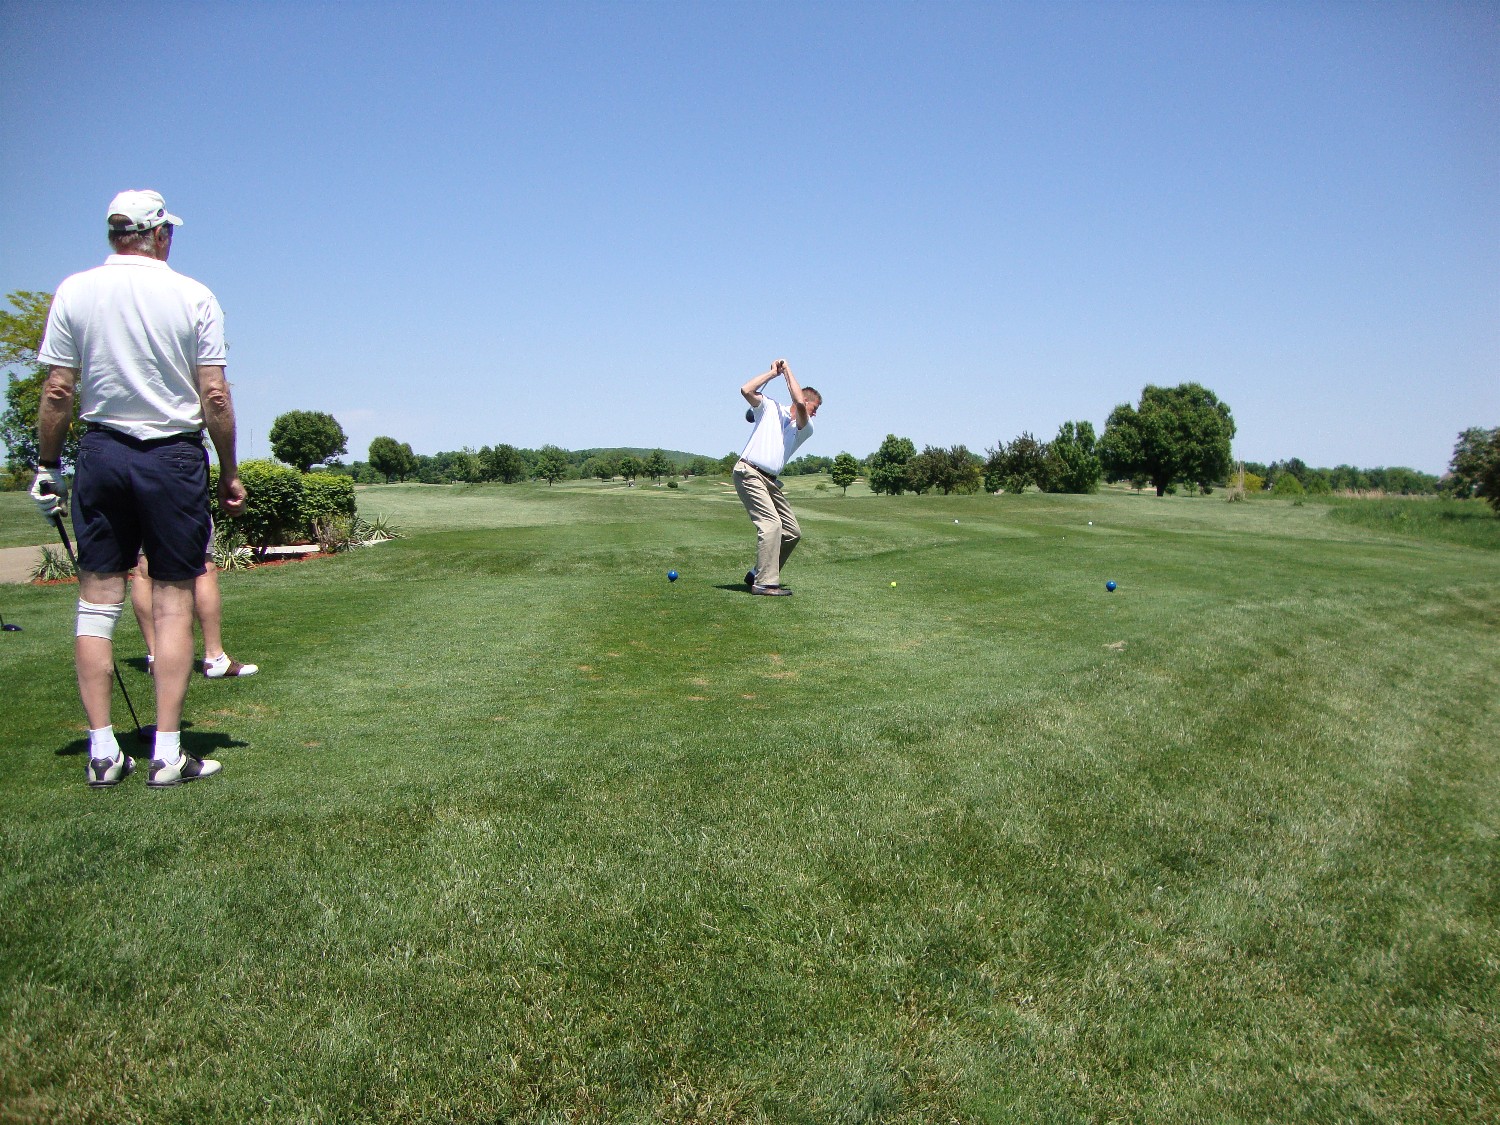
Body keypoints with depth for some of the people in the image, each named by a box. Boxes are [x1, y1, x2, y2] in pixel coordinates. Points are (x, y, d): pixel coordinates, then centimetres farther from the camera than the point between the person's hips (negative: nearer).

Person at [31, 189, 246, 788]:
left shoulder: (74, 291, 2)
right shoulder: (193, 296, -3)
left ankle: (102, 751, 9)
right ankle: (167, 754, 1)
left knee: (97, 598, 7)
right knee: (172, 602, 1)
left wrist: (47, 465, 11)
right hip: (175, 455, -2)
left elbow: (57, 391, 0)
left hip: (102, 451, 2)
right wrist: (230, 474, 3)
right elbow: (215, 396, -5)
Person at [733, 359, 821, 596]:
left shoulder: (806, 428, 14)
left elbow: (798, 403, -7)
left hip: (771, 480, 7)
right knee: (771, 523, -20)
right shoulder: (770, 407, 8)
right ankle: (764, 582, -20)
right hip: (749, 472, -7)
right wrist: (773, 372, 1)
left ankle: (758, 574, 15)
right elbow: (746, 390, -8)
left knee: (792, 532, 5)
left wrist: (788, 371, 3)